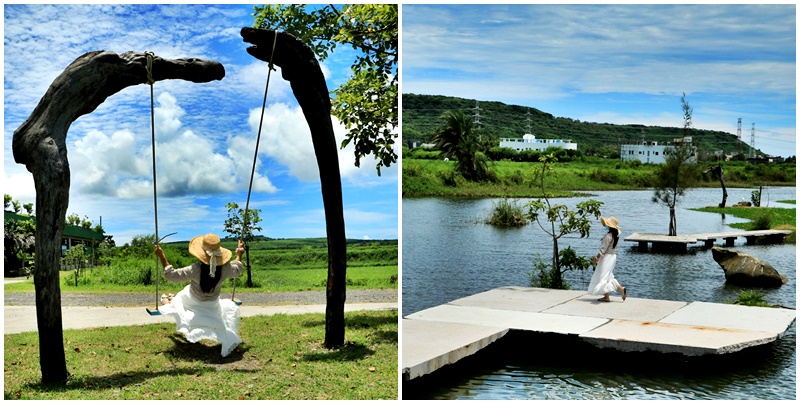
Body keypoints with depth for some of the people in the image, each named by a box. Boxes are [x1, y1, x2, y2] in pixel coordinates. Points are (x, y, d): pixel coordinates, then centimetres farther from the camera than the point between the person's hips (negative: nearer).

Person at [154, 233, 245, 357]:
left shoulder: (196, 270, -40)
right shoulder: (225, 269, -32)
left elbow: (171, 275, -30)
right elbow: (237, 270, -5)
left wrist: (162, 257, -27)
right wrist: (239, 255, 11)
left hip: (192, 302, -2)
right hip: (212, 304, 2)